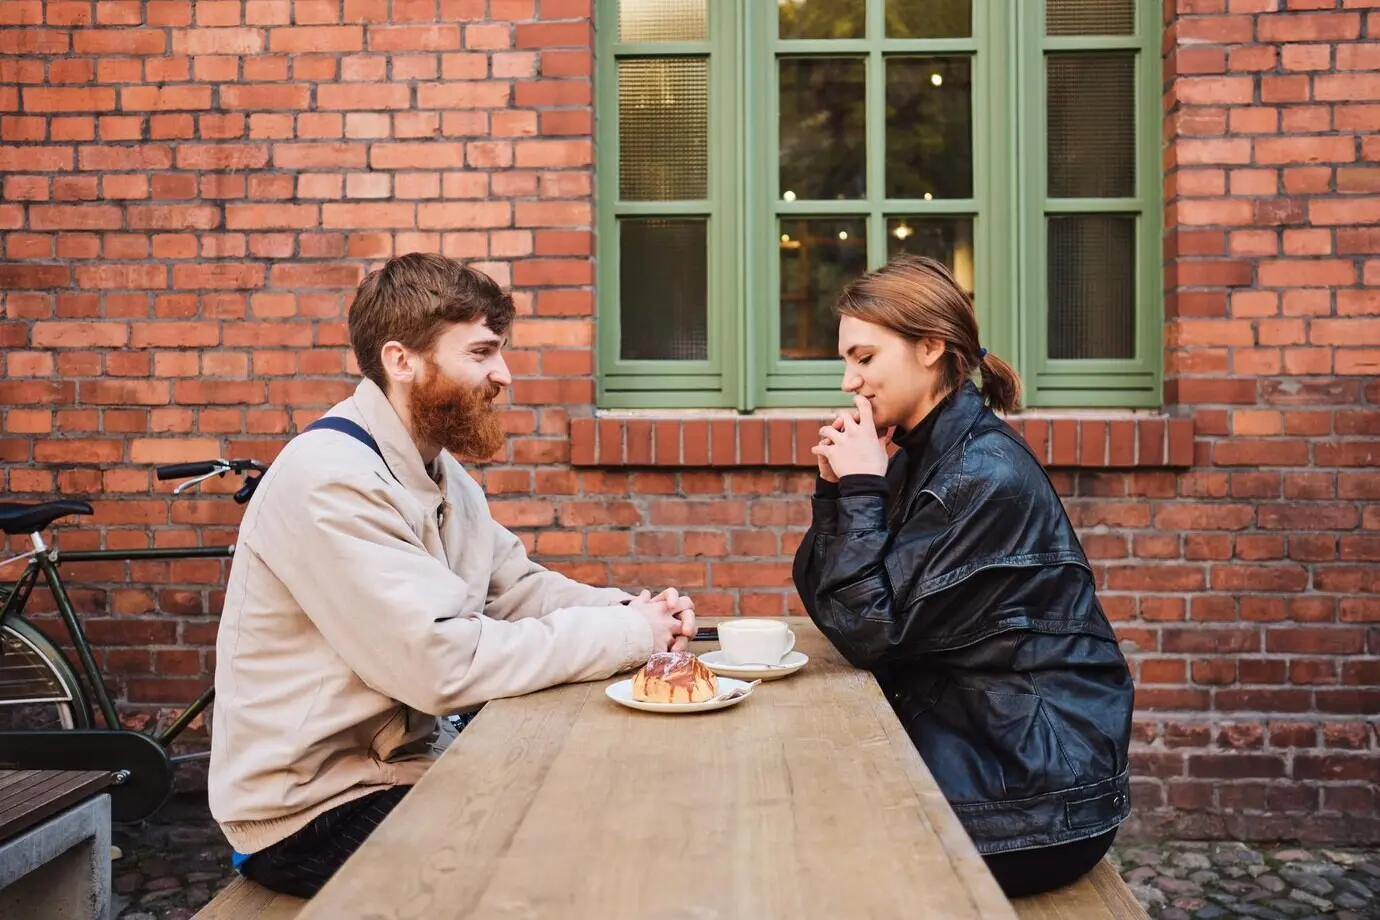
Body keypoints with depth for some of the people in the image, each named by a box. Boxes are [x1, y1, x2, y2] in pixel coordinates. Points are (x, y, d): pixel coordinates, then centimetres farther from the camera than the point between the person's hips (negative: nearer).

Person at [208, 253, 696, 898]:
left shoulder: (441, 469, 7)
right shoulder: (330, 481, -24)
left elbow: (517, 588, 7)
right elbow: (445, 664, -30)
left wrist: (632, 611, -11)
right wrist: (625, 634, -21)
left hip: (405, 760, 8)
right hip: (314, 809, -8)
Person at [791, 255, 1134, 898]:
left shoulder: (987, 475, -21)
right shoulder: (921, 457, 6)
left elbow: (868, 634, -19)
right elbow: (830, 608, 4)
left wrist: (862, 491, -16)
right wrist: (838, 487, -7)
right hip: (963, 743, 7)